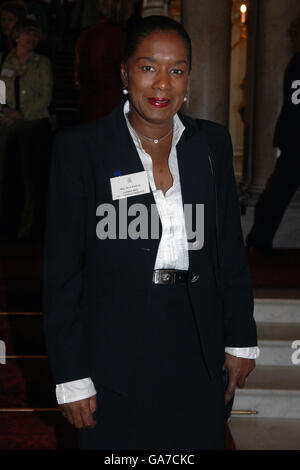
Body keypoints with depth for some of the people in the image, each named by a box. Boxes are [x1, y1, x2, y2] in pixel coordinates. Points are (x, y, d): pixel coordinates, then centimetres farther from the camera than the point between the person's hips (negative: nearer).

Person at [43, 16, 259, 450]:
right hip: (115, 346, -3)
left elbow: (231, 248, 9)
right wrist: (71, 377, -9)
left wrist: (241, 340, 8)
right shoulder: (80, 147, -8)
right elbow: (61, 268, -8)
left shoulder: (213, 143, 3)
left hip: (198, 346, 3)